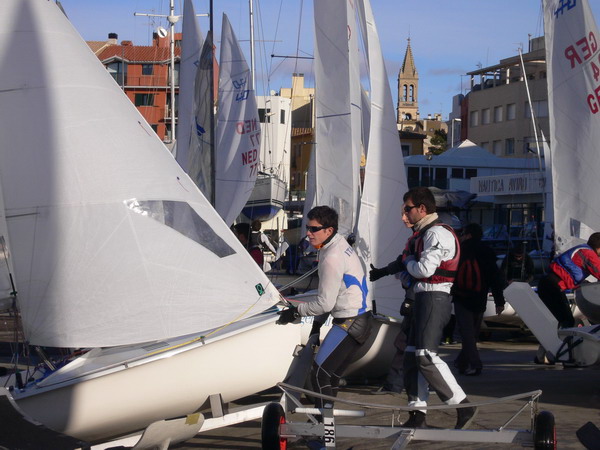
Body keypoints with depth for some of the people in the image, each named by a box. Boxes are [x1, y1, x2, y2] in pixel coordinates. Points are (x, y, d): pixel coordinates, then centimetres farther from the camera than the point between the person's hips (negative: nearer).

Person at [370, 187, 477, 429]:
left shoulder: (436, 233, -13)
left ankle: (463, 406, -14)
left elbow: (424, 269, -20)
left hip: (434, 299, -11)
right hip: (423, 298, 11)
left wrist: (408, 262, -1)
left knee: (426, 356, -17)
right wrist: (383, 271, 28)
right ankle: (418, 414, 10)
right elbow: (412, 263, 29)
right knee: (412, 356, 8)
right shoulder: (424, 233, 20)